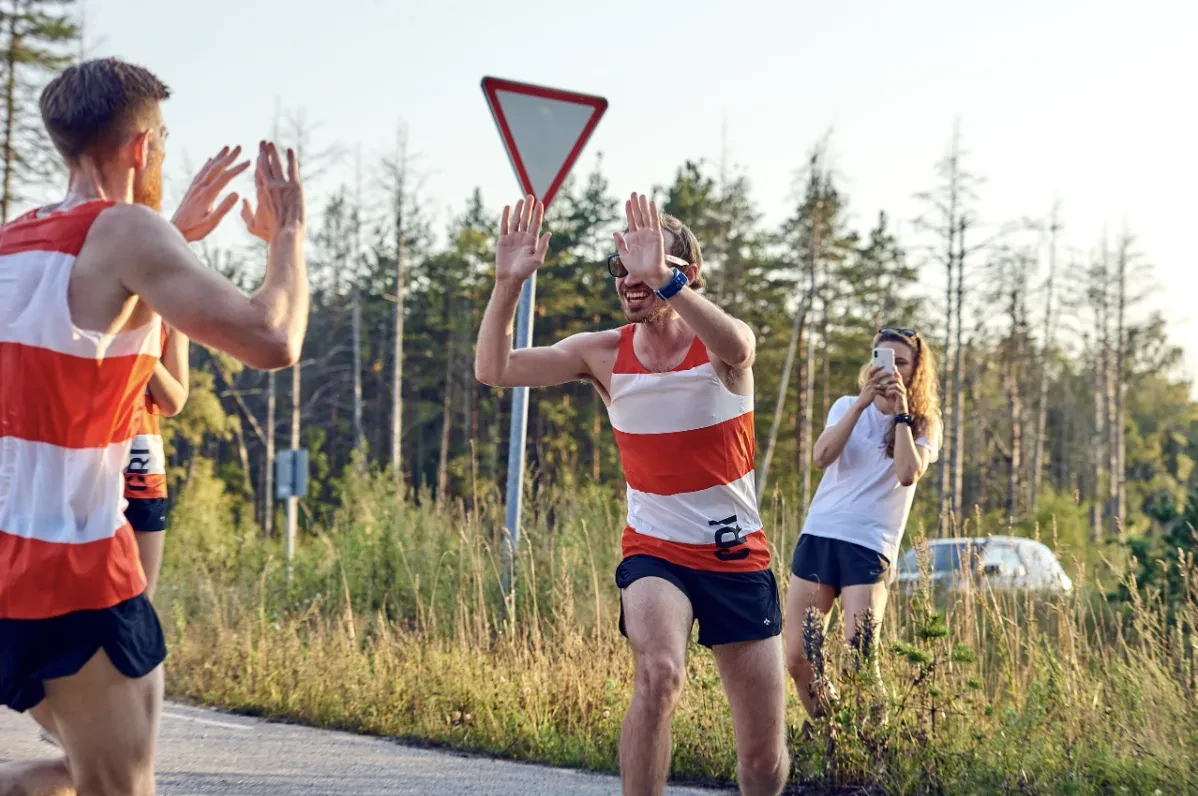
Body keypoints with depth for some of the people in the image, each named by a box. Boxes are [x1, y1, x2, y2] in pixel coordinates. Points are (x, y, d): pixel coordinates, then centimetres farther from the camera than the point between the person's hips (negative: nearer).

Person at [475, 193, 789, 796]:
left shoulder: (720, 345, -10)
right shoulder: (604, 353, -3)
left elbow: (735, 349, -37)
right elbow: (493, 371, -12)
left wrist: (663, 278, -51)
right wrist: (508, 284, -27)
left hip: (738, 558, 0)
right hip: (655, 552, 0)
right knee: (659, 672, -34)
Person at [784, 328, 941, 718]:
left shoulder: (923, 425, 5)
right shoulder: (847, 407, 11)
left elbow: (908, 474, -15)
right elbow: (822, 456, -8)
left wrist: (900, 412, -14)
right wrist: (863, 401, -13)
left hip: (869, 546, -3)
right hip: (818, 536, 3)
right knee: (797, 660, 0)